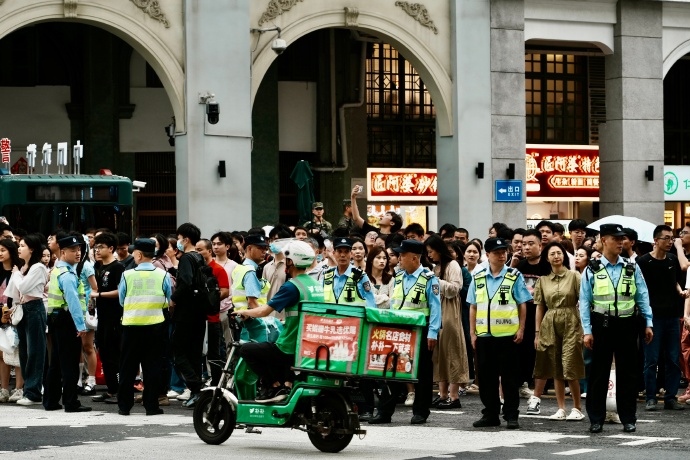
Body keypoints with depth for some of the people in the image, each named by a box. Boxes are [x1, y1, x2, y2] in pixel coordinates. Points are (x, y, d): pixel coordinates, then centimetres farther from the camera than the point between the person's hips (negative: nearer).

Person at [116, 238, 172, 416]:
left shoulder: (127, 275, -7)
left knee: (128, 367, 8)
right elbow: (171, 300, 6)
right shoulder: (163, 275, -4)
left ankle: (124, 405, 10)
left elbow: (121, 300, 5)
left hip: (132, 325, -1)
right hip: (155, 325, 1)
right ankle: (151, 405, 4)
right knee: (153, 366, 5)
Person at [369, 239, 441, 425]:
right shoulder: (398, 278, 12)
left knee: (422, 373, 4)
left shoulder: (429, 279, -7)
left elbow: (435, 308, -10)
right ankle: (384, 412, 6)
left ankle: (420, 412, 11)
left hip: (420, 332, -6)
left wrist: (432, 333, -16)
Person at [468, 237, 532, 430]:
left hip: (508, 334, -3)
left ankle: (511, 416, 6)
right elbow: (473, 307, 11)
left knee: (509, 376, 0)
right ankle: (490, 414, 16)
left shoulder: (514, 277, 1)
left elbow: (522, 305, 2)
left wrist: (521, 329, -4)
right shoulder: (478, 278, 8)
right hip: (484, 334, 3)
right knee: (486, 376, 7)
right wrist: (472, 332, 6)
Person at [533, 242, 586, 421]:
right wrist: (537, 332, 7)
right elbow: (540, 307, 11)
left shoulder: (574, 276, 0)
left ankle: (577, 408, 2)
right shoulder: (543, 280, 9)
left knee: (570, 366, -8)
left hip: (570, 325, -3)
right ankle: (561, 409, 9)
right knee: (556, 368, 4)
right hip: (550, 325, 4)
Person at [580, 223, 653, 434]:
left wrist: (648, 323, 3)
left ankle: (628, 419, 13)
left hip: (627, 325, 1)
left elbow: (643, 296, 9)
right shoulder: (592, 271, 1)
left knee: (627, 372, 5)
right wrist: (587, 331, -5)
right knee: (599, 373, 3)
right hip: (602, 325, -1)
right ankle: (596, 419, 10)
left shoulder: (632, 269, 6)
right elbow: (584, 302, 1)